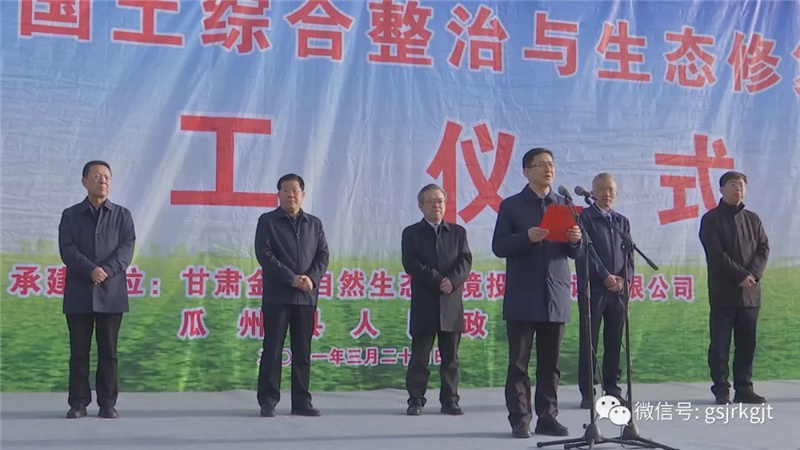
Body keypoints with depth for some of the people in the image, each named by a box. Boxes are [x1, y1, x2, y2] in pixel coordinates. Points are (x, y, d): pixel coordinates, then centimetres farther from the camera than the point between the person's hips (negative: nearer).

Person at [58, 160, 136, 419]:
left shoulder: (122, 215, 10)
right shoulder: (70, 215, 9)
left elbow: (127, 248, -2)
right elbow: (67, 249, -4)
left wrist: (107, 270, -18)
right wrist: (91, 270, -19)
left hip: (111, 293, 0)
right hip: (78, 294, 0)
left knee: (108, 351, 3)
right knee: (79, 351, 3)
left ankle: (107, 404, 9)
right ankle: (78, 403, 10)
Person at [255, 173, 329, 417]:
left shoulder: (314, 223, 14)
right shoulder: (267, 221, 2)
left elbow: (323, 255, 9)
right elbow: (264, 254, -7)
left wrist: (312, 278, -10)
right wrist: (291, 278, -15)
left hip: (307, 296, 4)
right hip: (277, 295, -3)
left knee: (303, 351, 6)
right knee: (273, 349, -2)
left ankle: (301, 401, 11)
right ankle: (268, 402, 3)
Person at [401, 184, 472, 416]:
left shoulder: (458, 232, 14)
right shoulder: (411, 233, 6)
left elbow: (465, 261, 3)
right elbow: (411, 264, -6)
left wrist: (453, 280, -16)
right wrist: (437, 280, -15)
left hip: (451, 304, 2)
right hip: (423, 304, -2)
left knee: (450, 356, 5)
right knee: (419, 356, 1)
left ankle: (450, 400, 10)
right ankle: (416, 400, 7)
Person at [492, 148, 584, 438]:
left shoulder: (564, 205, 13)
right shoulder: (511, 206, 4)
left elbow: (576, 254, 12)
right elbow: (498, 247, -4)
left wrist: (576, 241, -11)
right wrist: (527, 237, -19)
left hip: (556, 297, 3)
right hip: (522, 299, -3)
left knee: (550, 363, 6)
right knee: (518, 363, -1)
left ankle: (547, 417, 13)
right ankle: (520, 419, 4)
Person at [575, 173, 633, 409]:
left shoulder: (622, 221, 17)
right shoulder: (584, 217, 1)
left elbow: (629, 255, 13)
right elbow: (584, 252, -7)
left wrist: (624, 279, -4)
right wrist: (605, 276, -13)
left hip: (618, 290, 5)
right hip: (592, 289, -5)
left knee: (615, 342, 6)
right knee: (589, 342, -3)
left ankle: (613, 389, 13)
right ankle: (587, 392, 0)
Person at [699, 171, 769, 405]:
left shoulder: (753, 219, 15)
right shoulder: (711, 219, -1)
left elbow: (764, 248, 6)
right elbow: (716, 254, -10)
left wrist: (753, 274, -11)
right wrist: (741, 275, -15)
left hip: (750, 292, 5)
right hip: (723, 292, -5)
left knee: (747, 343, 6)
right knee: (720, 343, -2)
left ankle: (744, 388, 13)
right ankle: (721, 390, 3)